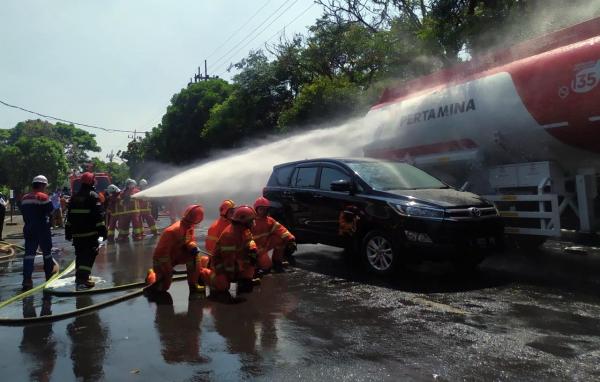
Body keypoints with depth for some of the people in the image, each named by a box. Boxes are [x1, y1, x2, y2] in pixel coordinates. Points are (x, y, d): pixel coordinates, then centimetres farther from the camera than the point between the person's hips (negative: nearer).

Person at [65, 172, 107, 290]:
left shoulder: (74, 197, 13)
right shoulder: (93, 196, -9)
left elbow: (69, 215, 17)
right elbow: (98, 214, -14)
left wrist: (68, 231, 23)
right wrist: (102, 229, -10)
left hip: (77, 233, 7)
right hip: (90, 232, -7)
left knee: (80, 255, 16)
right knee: (90, 255, -5)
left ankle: (80, 277, 25)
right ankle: (83, 279, -14)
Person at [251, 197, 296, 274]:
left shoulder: (269, 220, 1)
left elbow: (280, 229, -9)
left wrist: (290, 239, -22)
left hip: (266, 244, 6)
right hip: (257, 249, -6)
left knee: (280, 237, -15)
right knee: (267, 266, -22)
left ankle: (277, 262, -2)